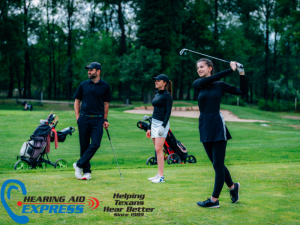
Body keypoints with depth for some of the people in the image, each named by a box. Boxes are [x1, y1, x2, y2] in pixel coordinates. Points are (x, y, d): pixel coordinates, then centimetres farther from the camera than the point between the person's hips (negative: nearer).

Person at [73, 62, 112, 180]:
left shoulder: (105, 86, 5)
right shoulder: (83, 85, 7)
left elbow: (106, 104, 11)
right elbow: (77, 101, 14)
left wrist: (105, 120, 7)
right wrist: (77, 117, 4)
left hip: (98, 119, -1)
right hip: (84, 118, 1)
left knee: (95, 144, -14)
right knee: (84, 146, 3)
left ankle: (79, 165, -3)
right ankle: (86, 171, 12)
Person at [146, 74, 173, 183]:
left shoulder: (167, 95, -7)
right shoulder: (157, 94, 18)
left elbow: (168, 112, -13)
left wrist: (163, 125, -23)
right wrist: (149, 128, 21)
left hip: (162, 123, -8)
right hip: (154, 123, 9)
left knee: (158, 149, -13)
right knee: (158, 150, 8)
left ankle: (161, 176, -12)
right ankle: (159, 175, 12)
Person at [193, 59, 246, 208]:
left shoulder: (220, 85, 4)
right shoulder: (197, 84, 5)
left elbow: (242, 91, 6)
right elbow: (209, 80, -14)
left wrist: (241, 73, -2)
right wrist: (231, 69, -14)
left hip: (217, 126, -3)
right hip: (204, 127, 3)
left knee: (218, 164, -4)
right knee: (216, 164, 11)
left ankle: (214, 200, 2)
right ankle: (233, 187, 33)